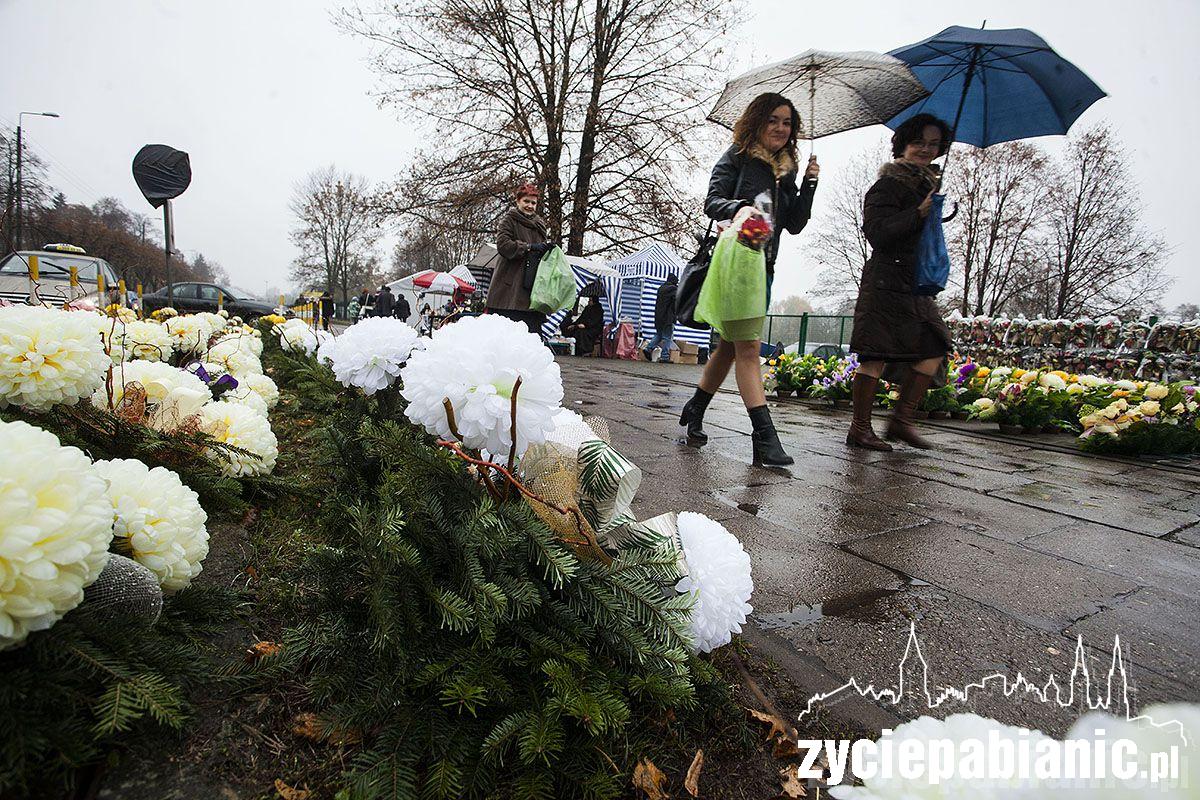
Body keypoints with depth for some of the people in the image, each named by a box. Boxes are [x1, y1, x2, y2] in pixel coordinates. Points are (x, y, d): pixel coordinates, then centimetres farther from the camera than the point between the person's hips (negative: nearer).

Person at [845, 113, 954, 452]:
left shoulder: (927, 184, 23)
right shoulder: (888, 185, -5)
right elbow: (877, 233, -17)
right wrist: (919, 213, -21)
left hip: (916, 285, 9)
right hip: (885, 281, -9)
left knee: (933, 350, 2)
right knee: (876, 357, -8)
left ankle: (902, 420, 10)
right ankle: (859, 428, 0)